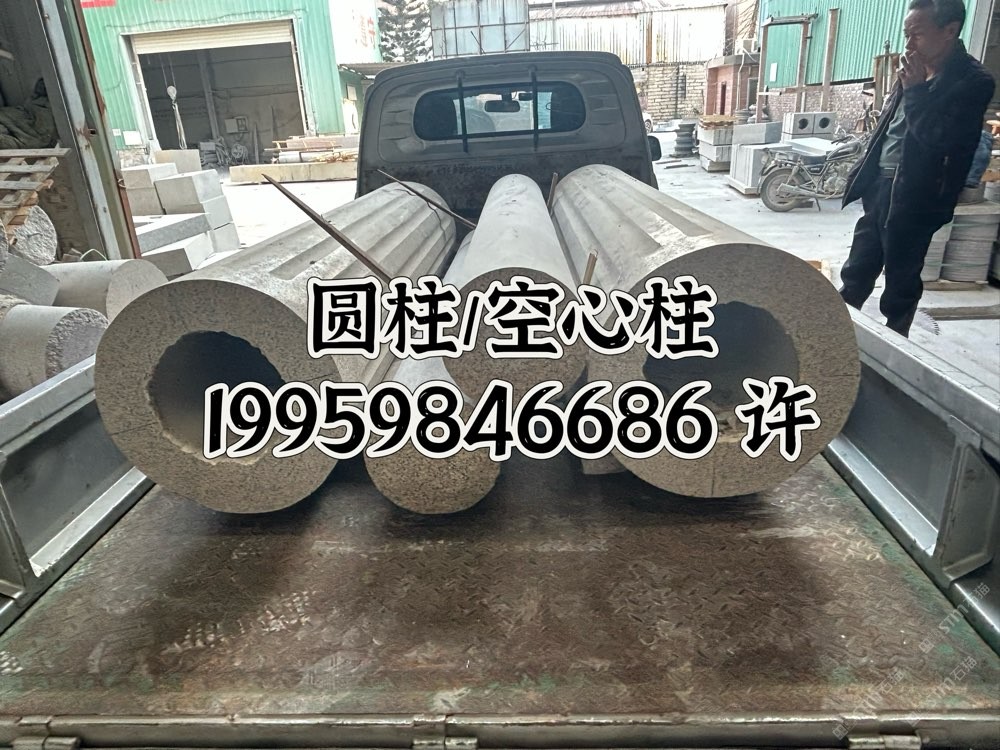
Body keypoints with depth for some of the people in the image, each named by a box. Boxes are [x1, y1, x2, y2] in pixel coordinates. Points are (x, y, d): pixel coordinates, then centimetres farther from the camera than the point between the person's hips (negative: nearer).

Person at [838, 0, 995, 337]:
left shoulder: (974, 81, -11)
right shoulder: (916, 72, 11)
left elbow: (937, 138, -21)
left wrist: (915, 89, -18)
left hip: (914, 196, -7)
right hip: (879, 184, 7)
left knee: (901, 278, 4)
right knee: (857, 271, 13)